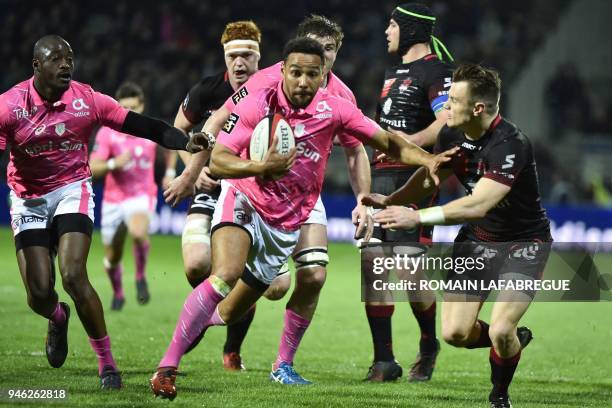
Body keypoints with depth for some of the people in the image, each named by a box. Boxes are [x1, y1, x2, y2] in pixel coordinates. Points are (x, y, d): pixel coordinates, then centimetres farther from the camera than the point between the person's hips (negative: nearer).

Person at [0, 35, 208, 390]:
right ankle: (59, 319, 35)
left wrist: (185, 143, -21)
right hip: (29, 199, 1)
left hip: (73, 191, -1)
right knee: (39, 293, -6)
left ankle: (107, 361, -6)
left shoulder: (87, 100, -10)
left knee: (74, 277, -20)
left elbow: (140, 125, -9)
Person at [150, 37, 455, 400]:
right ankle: (167, 369, -24)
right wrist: (260, 168, -34)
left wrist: (429, 159, -20)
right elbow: (217, 160, -17)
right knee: (225, 275, -30)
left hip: (287, 224, 3)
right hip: (243, 205, -3)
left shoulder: (334, 109, -9)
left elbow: (388, 142, -3)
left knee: (228, 314, 4)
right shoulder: (259, 104, -16)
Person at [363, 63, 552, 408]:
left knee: (500, 331, -21)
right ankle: (516, 340, 28)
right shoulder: (452, 135, -8)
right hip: (477, 238, 6)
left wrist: (418, 217, -41)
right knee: (455, 333, -5)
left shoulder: (511, 145, -31)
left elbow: (478, 205, -39)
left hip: (524, 241, -6)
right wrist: (391, 200, -6)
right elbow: (431, 176, 10)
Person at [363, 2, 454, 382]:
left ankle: (429, 345, 14)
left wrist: (404, 143, -23)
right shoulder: (394, 72, 21)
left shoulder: (437, 72, -9)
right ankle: (384, 360, 6)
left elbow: (446, 126, -20)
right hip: (383, 177, 9)